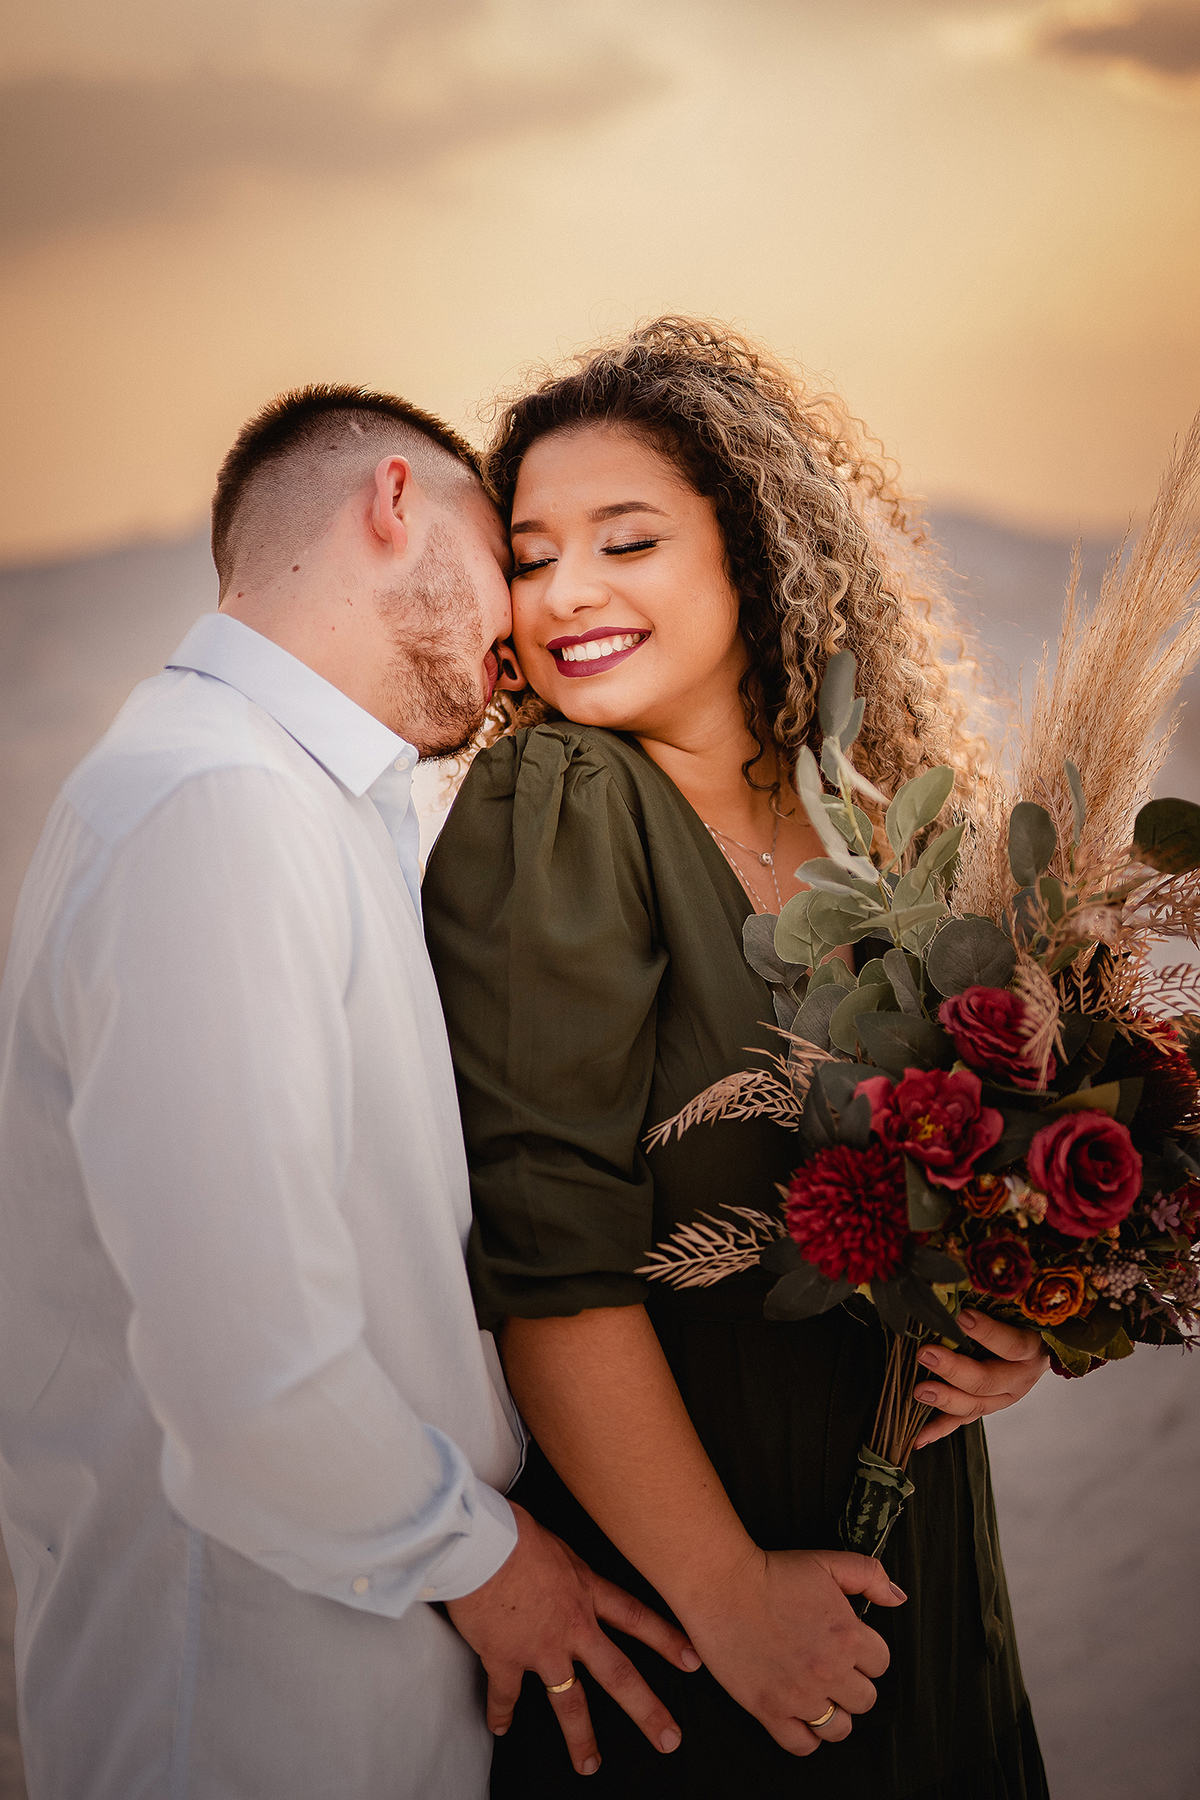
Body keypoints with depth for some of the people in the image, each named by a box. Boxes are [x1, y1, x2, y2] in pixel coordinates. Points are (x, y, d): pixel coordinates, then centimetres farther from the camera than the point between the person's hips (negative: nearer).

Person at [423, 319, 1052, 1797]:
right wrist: (730, 1592, -17)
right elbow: (550, 1259, -21)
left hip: (906, 1522, 6)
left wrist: (1008, 1309, -9)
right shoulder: (544, 813, -17)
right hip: (659, 1550, -5)